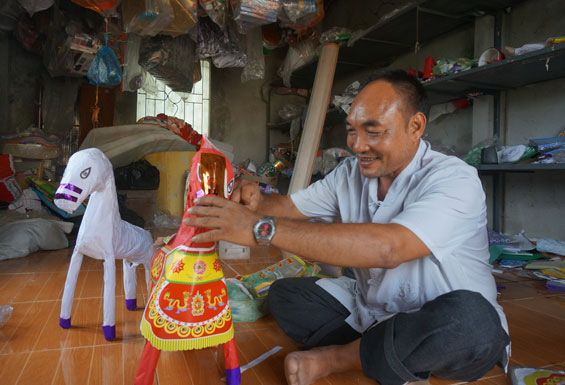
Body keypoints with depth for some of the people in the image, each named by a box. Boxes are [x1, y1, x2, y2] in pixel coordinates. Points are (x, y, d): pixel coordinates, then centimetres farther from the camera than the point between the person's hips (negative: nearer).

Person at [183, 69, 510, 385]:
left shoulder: (454, 179, -22)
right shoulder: (350, 174, 0)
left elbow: (388, 247, -38)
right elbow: (291, 206, 3)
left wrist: (262, 228, -41)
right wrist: (256, 203, -22)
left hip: (435, 322, -4)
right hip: (369, 308, 5)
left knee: (470, 319, -37)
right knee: (283, 294, -4)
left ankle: (335, 357, -15)